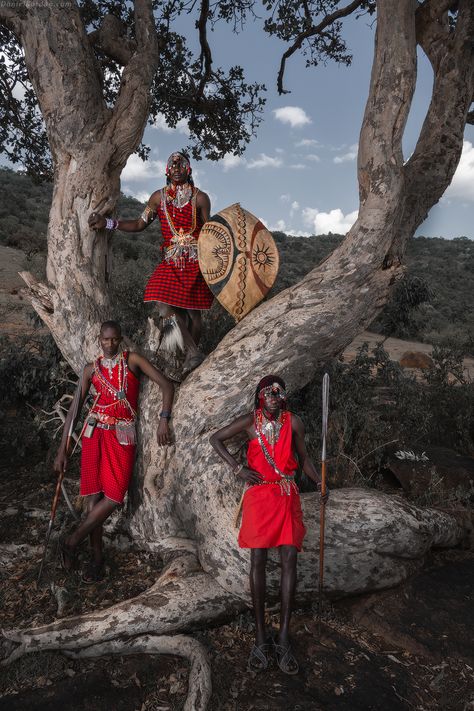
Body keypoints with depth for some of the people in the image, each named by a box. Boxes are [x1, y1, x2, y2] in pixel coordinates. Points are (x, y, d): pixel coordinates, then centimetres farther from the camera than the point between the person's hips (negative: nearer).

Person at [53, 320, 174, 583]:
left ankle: (71, 542, 11)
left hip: (122, 435, -2)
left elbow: (166, 385, -2)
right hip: (94, 433, 2)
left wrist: (164, 420, -14)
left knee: (113, 497, -9)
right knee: (94, 497, 1)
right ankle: (97, 556, 17)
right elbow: (74, 409, 10)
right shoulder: (91, 369, 11)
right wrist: (62, 449, 7)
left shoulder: (132, 360, 4)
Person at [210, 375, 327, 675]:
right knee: (258, 561, -1)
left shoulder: (294, 422, 1)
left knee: (290, 560, -4)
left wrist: (320, 482, -5)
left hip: (287, 496, 1)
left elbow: (304, 457, 9)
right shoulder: (250, 422, -2)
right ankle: (261, 636, 11)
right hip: (259, 495, -1)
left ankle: (284, 637, 7)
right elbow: (216, 439, 6)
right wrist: (238, 468, -3)